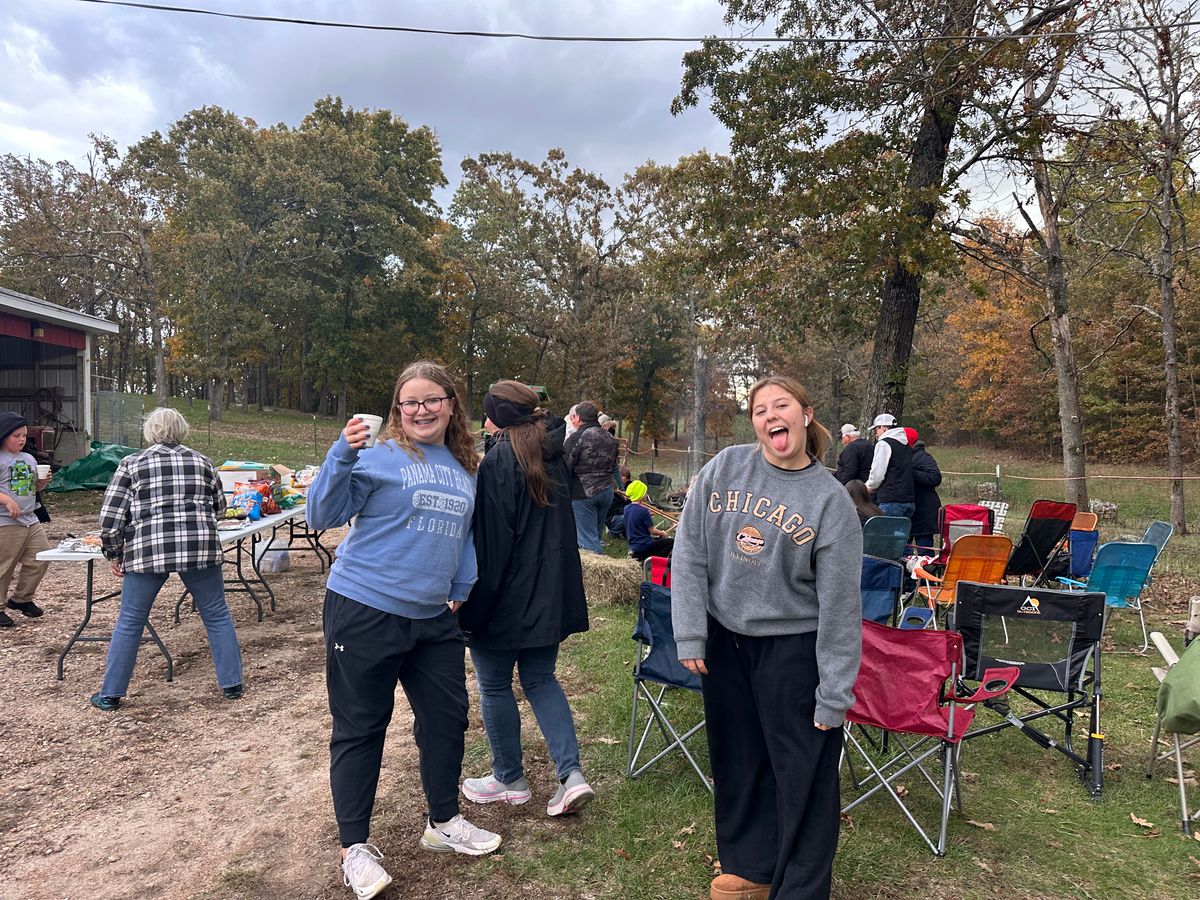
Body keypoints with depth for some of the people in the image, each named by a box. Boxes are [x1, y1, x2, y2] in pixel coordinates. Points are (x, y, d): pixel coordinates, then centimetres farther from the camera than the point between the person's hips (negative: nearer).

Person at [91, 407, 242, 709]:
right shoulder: (200, 461, 11)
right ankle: (231, 684, 16)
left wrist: (114, 555, 13)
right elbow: (219, 507, 18)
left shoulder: (131, 463, 6)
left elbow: (110, 517, 1)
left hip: (146, 549, -1)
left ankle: (110, 694, 23)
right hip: (200, 547, 1)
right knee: (217, 616, 11)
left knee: (129, 623, 14)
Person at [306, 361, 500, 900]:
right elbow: (322, 516, -14)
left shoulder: (464, 468, 9)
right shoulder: (380, 455, -9)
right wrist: (343, 455, -28)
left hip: (434, 619, 6)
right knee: (360, 729, 5)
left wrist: (462, 588, 9)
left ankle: (443, 822, 36)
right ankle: (355, 848, 22)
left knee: (447, 719, 15)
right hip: (365, 612, -6)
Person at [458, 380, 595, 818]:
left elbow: (488, 540, -17)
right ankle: (571, 774, 10)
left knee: (495, 687, 11)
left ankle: (510, 780, 25)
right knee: (540, 680, 18)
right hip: (550, 596, 7)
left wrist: (471, 605, -10)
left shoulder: (497, 463, -17)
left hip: (505, 598, -7)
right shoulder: (554, 458, 5)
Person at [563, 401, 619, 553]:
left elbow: (566, 466, -15)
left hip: (583, 493, -7)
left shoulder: (577, 437, -14)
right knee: (595, 534, 19)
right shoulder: (610, 438, 11)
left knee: (587, 537, -3)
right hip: (607, 492, 7)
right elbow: (614, 467, 19)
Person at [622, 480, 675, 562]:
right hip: (644, 546, -8)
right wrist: (662, 533, 5)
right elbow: (652, 530, -12)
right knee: (671, 541, 3)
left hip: (633, 545, 8)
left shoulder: (627, 509, 4)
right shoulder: (643, 510, -19)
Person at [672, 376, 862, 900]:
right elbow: (689, 555, -3)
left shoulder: (831, 500, -12)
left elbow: (839, 604, -10)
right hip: (723, 639, 4)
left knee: (802, 776, 6)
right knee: (737, 760, 18)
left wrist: (834, 693, -10)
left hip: (793, 647, -3)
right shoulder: (724, 468, -5)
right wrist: (690, 635, -6)